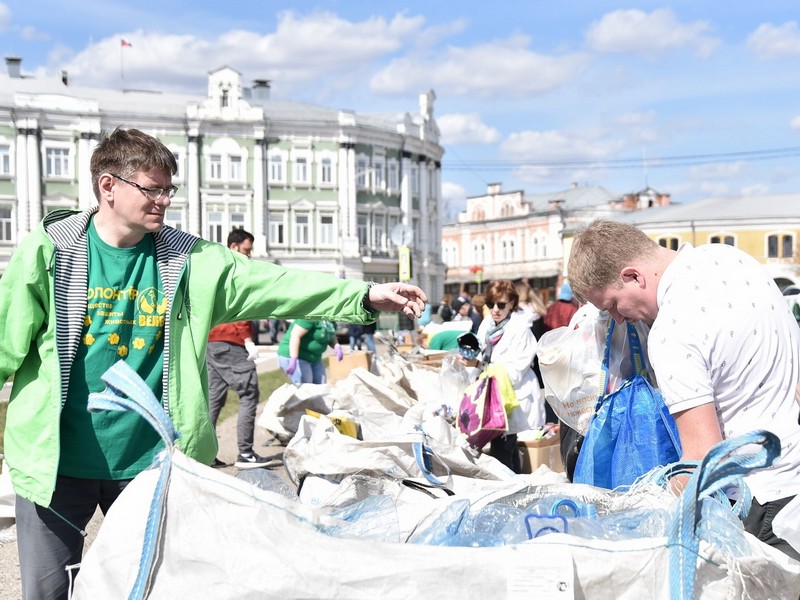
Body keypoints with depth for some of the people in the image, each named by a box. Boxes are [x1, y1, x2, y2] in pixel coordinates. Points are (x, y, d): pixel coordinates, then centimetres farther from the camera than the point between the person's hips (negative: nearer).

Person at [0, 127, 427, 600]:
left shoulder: (190, 262, 0)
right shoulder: (48, 252, -6)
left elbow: (275, 285, -5)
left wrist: (365, 295, -12)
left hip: (148, 461, 2)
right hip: (55, 462, -2)